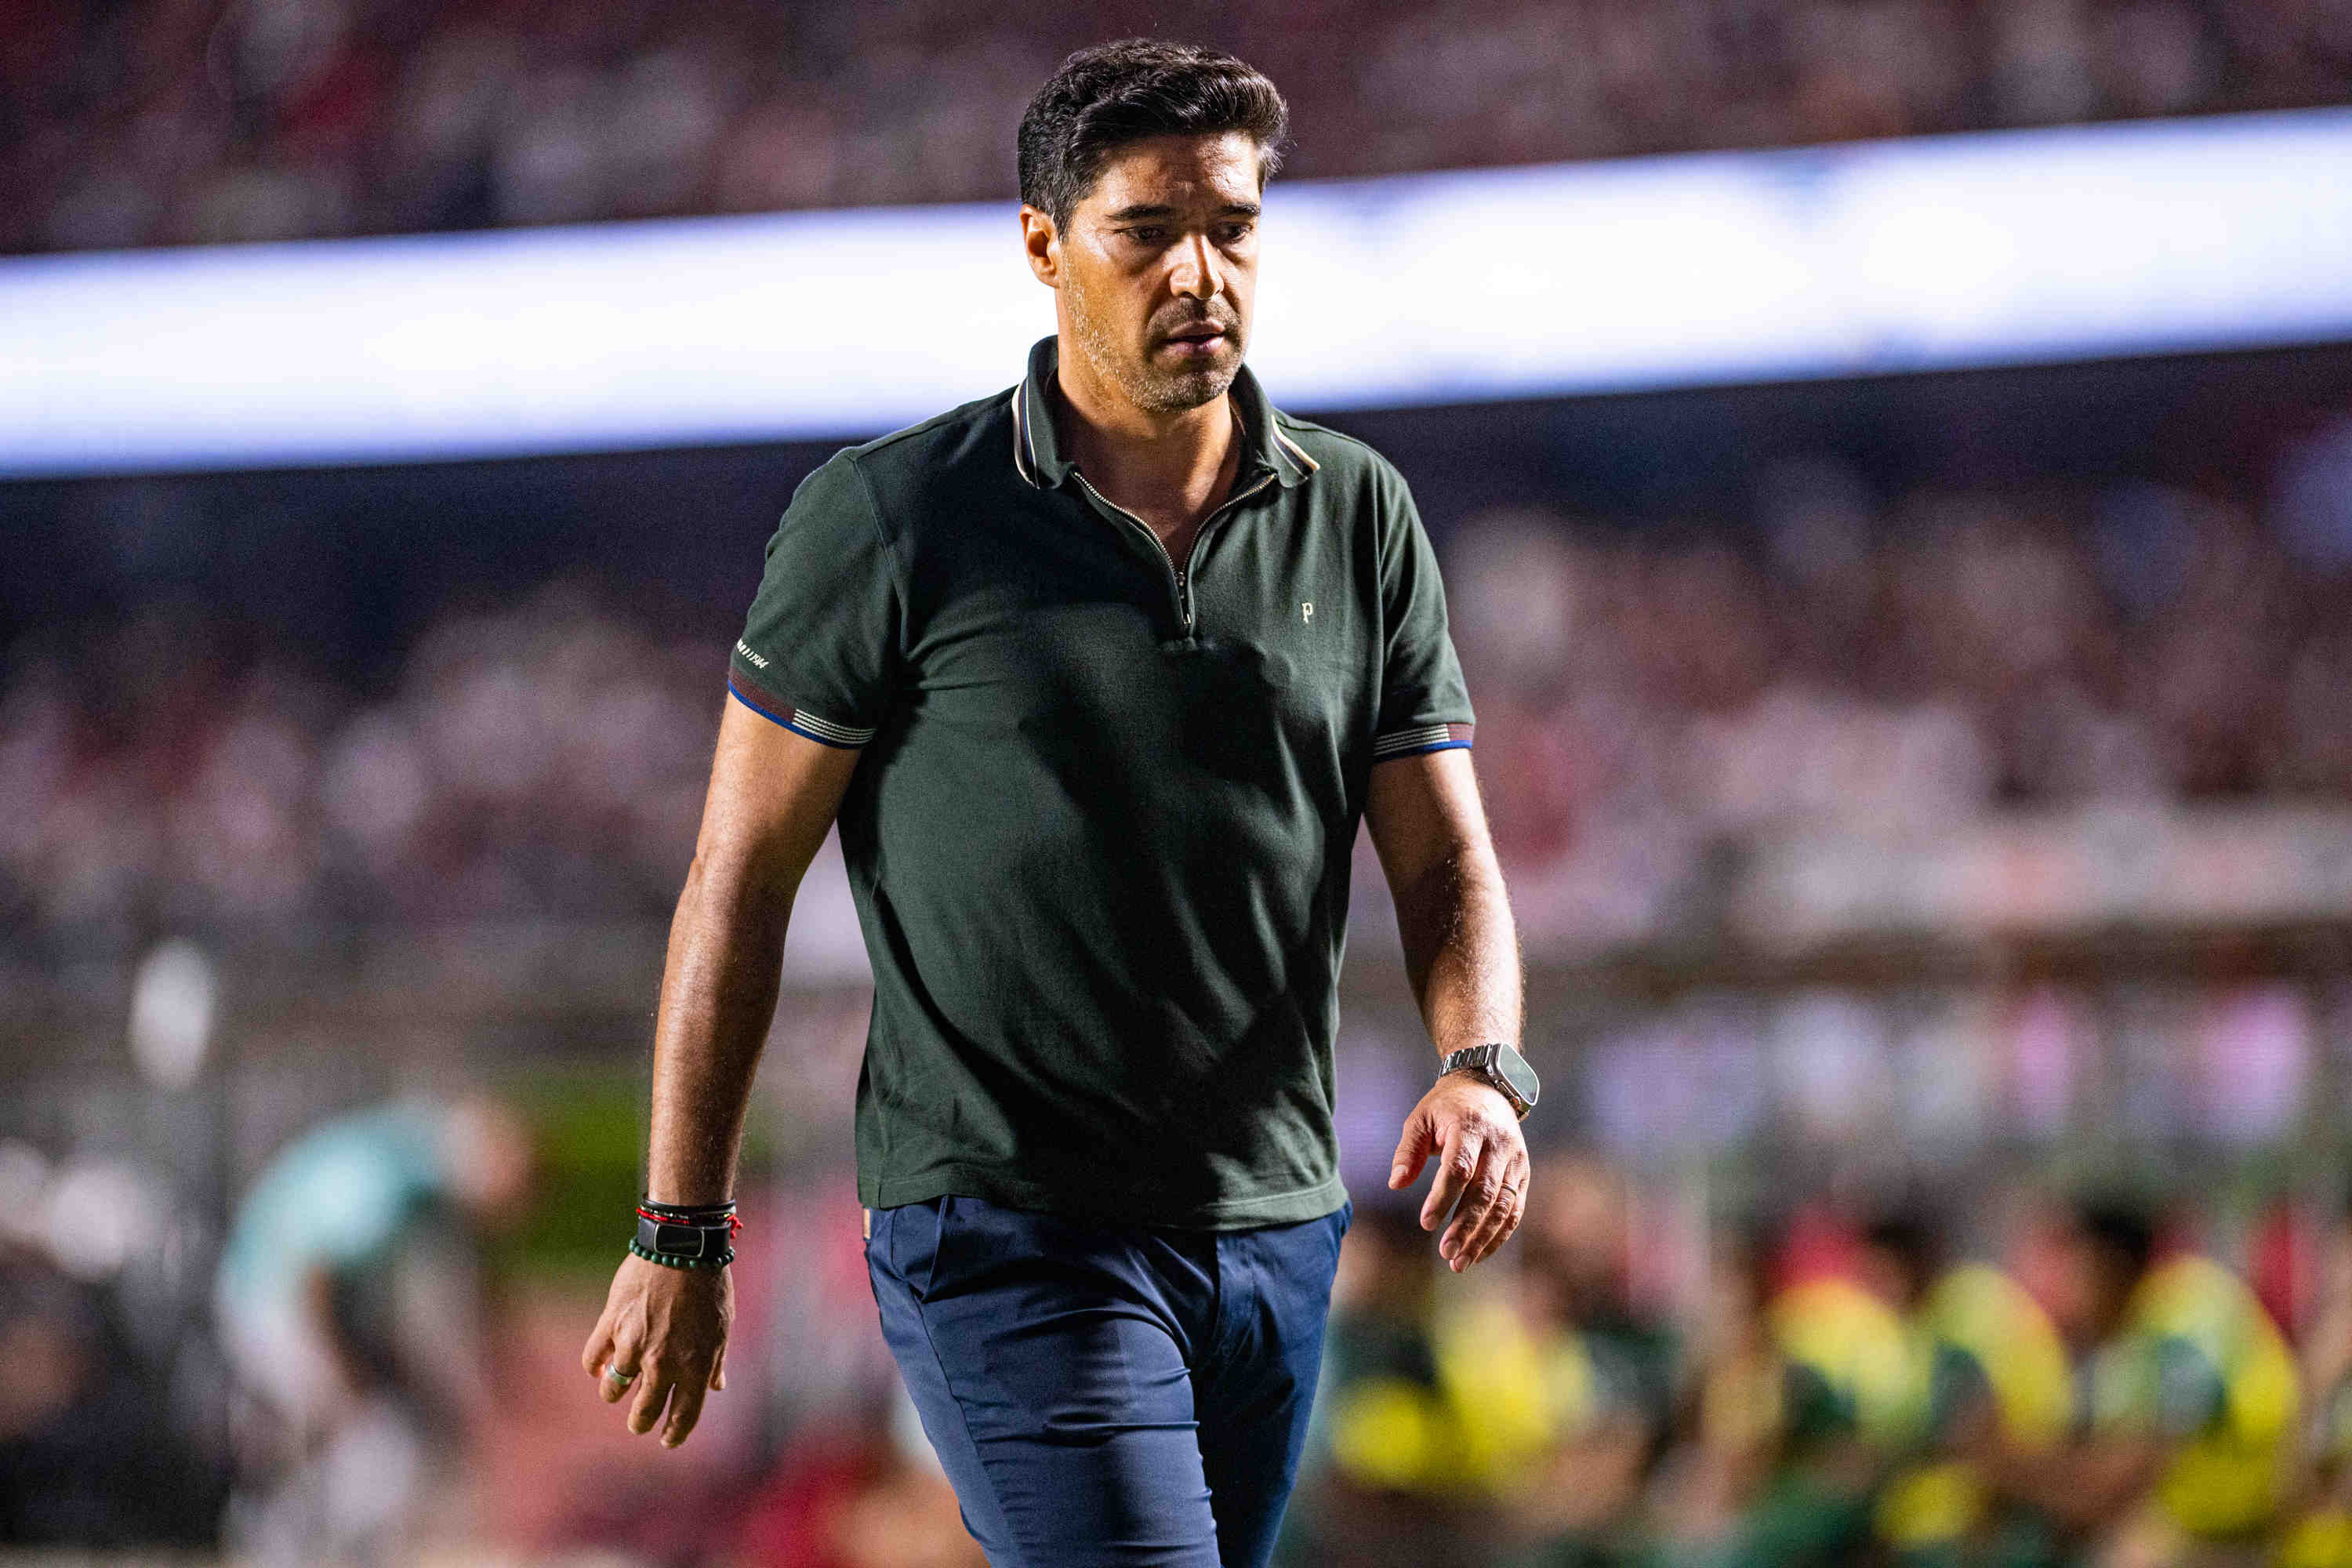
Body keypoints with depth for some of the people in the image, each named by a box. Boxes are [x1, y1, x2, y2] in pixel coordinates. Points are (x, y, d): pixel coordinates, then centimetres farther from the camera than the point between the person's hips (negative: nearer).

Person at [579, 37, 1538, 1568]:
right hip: (1007, 1230, -5)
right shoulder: (892, 520, -5)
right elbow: (741, 878, -2)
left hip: (1278, 1233, 5)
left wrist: (1483, 1070, -15)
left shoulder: (1357, 517, 6)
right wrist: (680, 1234, -3)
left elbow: (1444, 857, 6)